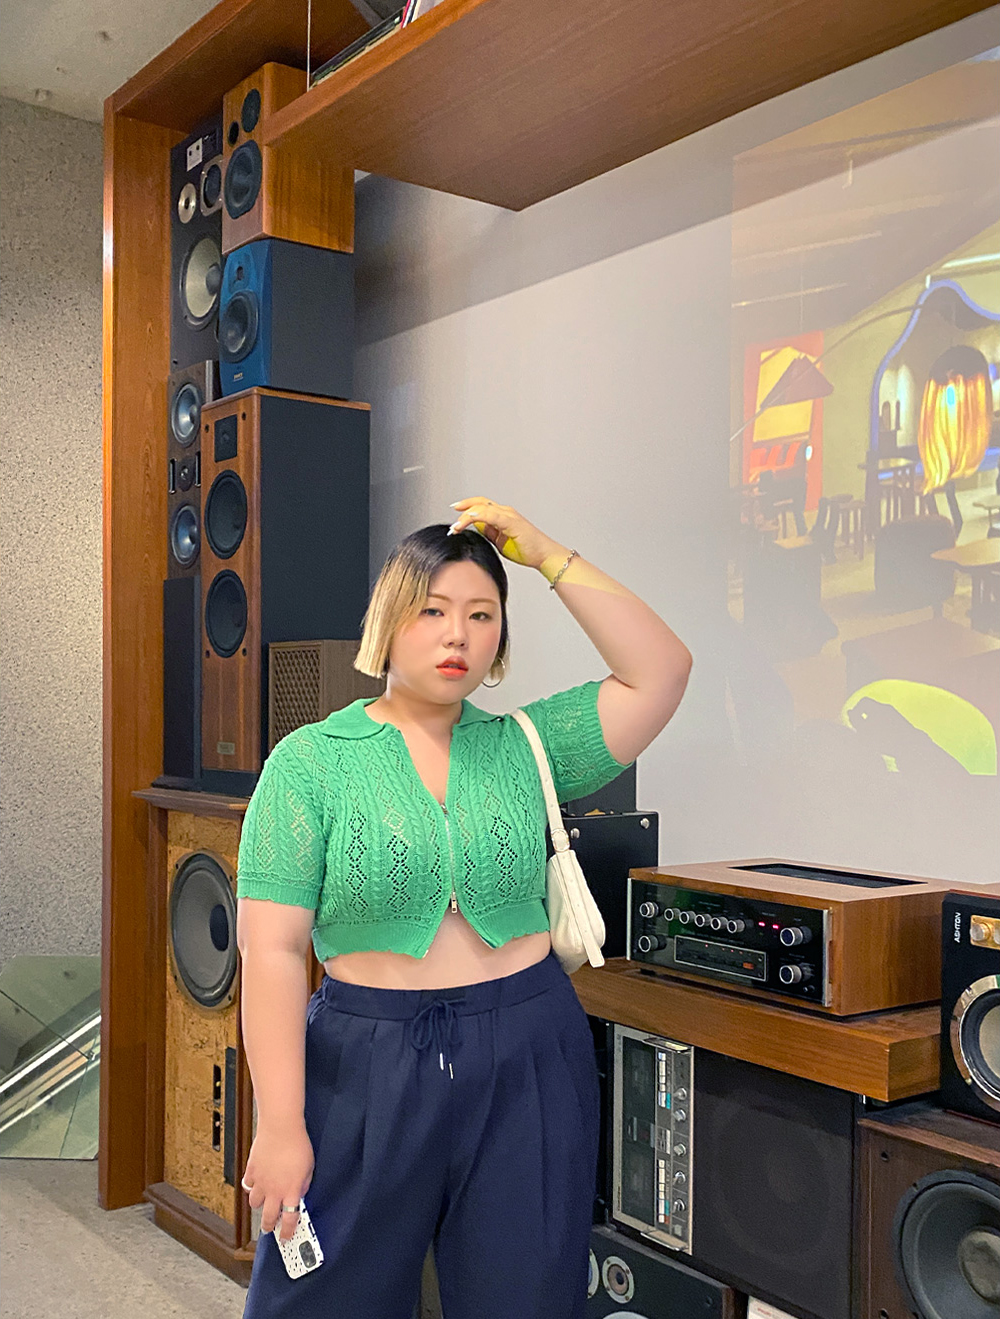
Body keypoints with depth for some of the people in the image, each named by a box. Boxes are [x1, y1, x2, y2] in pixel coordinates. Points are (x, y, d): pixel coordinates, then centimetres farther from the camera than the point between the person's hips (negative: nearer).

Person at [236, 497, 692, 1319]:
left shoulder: (524, 746, 5)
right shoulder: (312, 761, -3)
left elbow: (660, 673, -4)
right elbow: (273, 950, -7)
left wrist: (548, 557, -6)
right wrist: (281, 1123, -12)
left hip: (528, 1066, 2)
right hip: (366, 1064, -2)